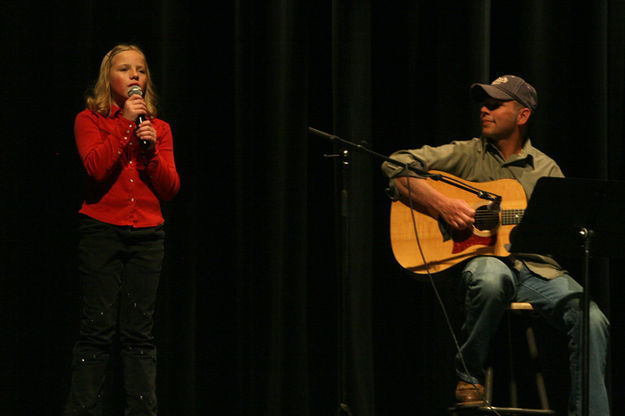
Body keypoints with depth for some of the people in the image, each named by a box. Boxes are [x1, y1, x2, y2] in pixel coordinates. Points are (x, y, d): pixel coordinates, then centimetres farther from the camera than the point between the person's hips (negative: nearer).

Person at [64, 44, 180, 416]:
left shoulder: (159, 129, 15)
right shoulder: (90, 120, 5)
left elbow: (170, 189, 6)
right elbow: (97, 167, -13)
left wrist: (150, 150, -8)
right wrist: (125, 124, -13)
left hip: (148, 235, 3)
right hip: (102, 229, -3)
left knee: (140, 333, 1)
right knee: (99, 329, -7)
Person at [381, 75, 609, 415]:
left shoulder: (546, 169, 18)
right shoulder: (467, 155, 12)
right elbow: (396, 167, 3)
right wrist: (442, 205, -10)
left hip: (537, 268, 2)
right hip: (481, 257, -2)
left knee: (591, 320, -25)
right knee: (492, 276, -40)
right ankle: (468, 378, -18)